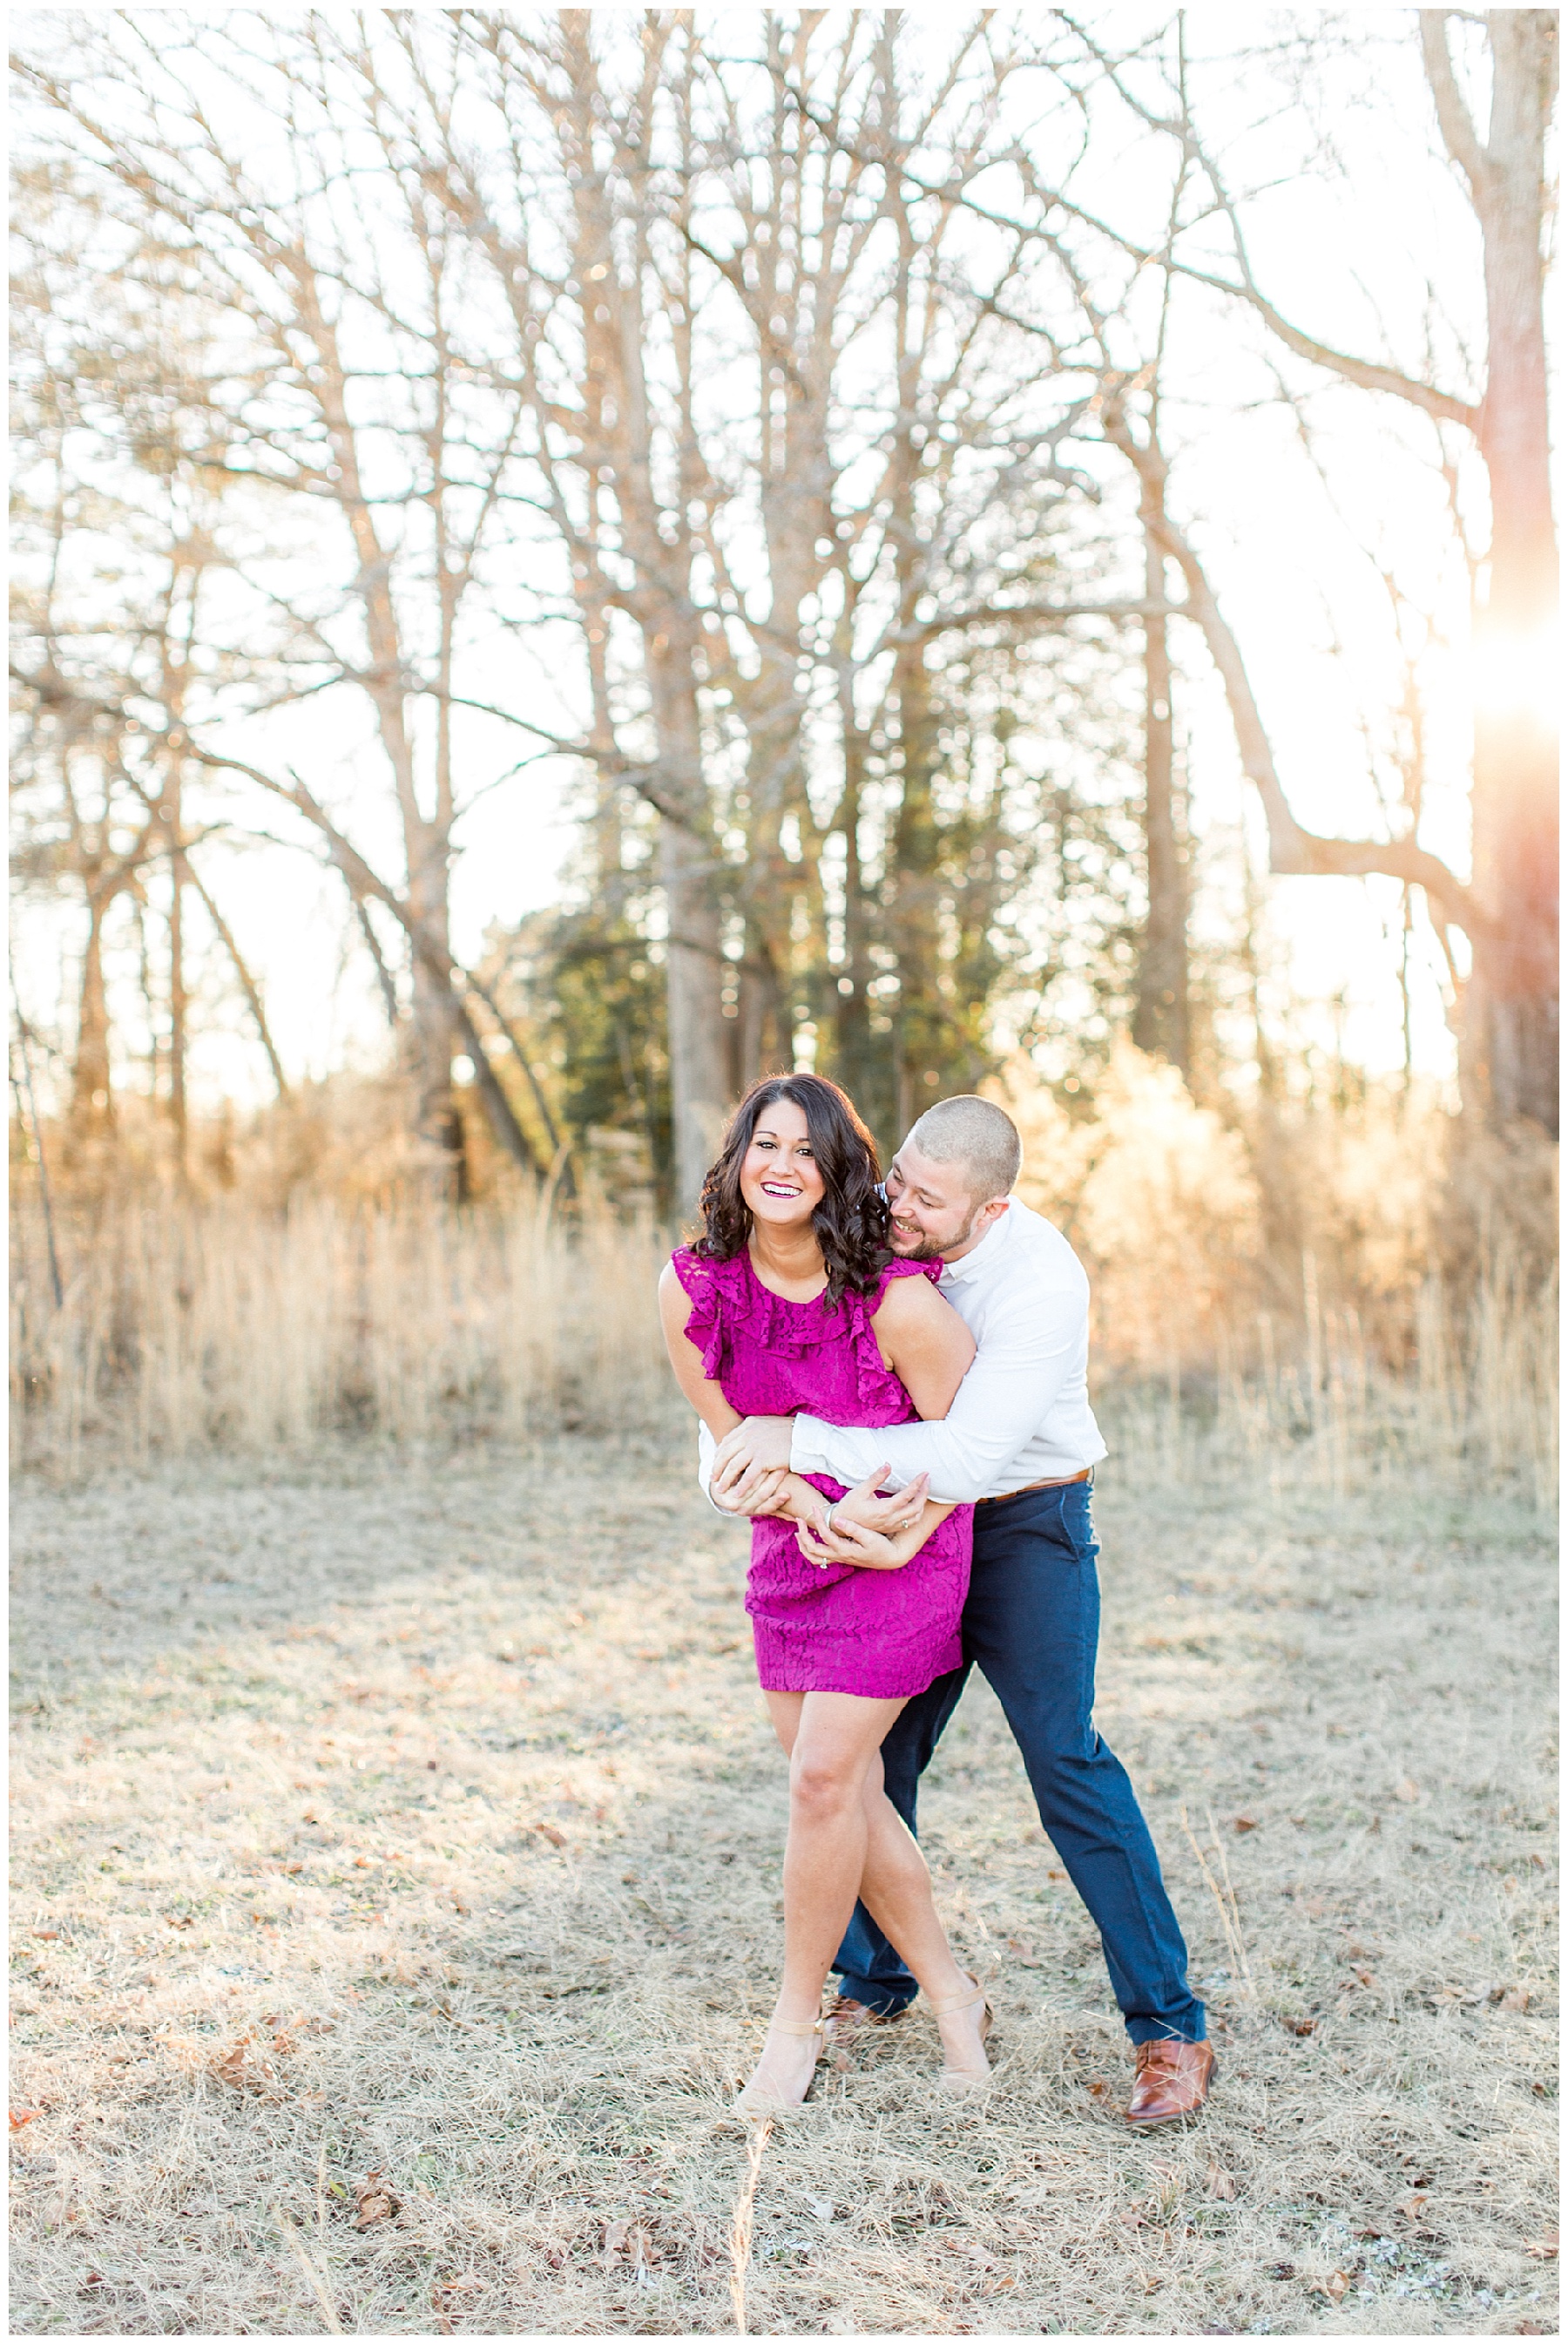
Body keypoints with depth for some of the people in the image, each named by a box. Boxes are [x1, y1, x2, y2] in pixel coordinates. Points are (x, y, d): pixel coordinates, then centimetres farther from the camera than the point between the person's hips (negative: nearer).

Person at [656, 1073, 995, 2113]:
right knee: (846, 1791, 8)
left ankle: (798, 2020, 11)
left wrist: (896, 1538, -12)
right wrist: (826, 1521, -12)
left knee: (824, 1778, -9)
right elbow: (733, 1435, -2)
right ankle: (953, 1996, 27)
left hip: (906, 1554, -5)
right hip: (791, 1549, 5)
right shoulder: (693, 1286, -10)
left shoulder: (898, 1302, -23)